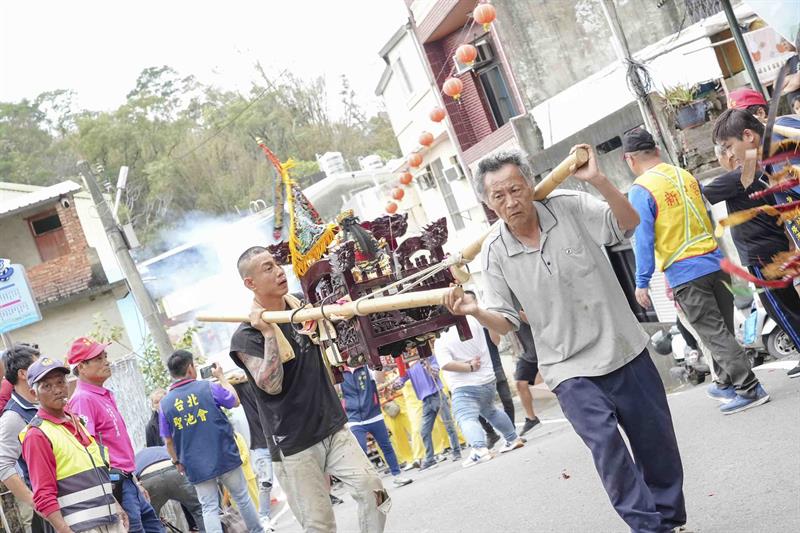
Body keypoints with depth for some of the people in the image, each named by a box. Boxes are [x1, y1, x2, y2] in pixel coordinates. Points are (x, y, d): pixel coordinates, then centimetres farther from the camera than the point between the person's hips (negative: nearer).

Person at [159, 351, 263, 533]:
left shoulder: (165, 403, -3)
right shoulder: (207, 387, -8)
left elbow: (168, 441, 2)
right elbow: (235, 401, 9)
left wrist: (177, 462, 17)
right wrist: (221, 376, 19)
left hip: (197, 466, 1)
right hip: (225, 456, -1)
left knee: (209, 508, 5)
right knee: (242, 497, 15)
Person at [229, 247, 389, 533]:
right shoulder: (246, 336, -11)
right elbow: (271, 385, -22)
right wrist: (269, 332, -24)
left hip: (333, 427, 5)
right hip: (293, 444, -5)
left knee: (370, 487, -15)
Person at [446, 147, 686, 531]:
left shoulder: (569, 207, -7)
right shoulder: (493, 253, -7)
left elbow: (629, 223, -13)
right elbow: (506, 322, 0)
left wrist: (597, 180, -27)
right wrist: (476, 312, -22)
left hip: (626, 350, 2)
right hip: (571, 369, -1)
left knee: (658, 445, 12)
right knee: (606, 442, -21)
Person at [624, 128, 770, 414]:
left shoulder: (640, 191, -11)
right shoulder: (686, 176, 9)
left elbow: (643, 240, -14)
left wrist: (642, 283, -9)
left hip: (685, 274, -7)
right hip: (715, 262, 7)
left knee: (714, 334, -2)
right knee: (723, 330, 16)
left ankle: (748, 388, -2)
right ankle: (727, 382, 29)